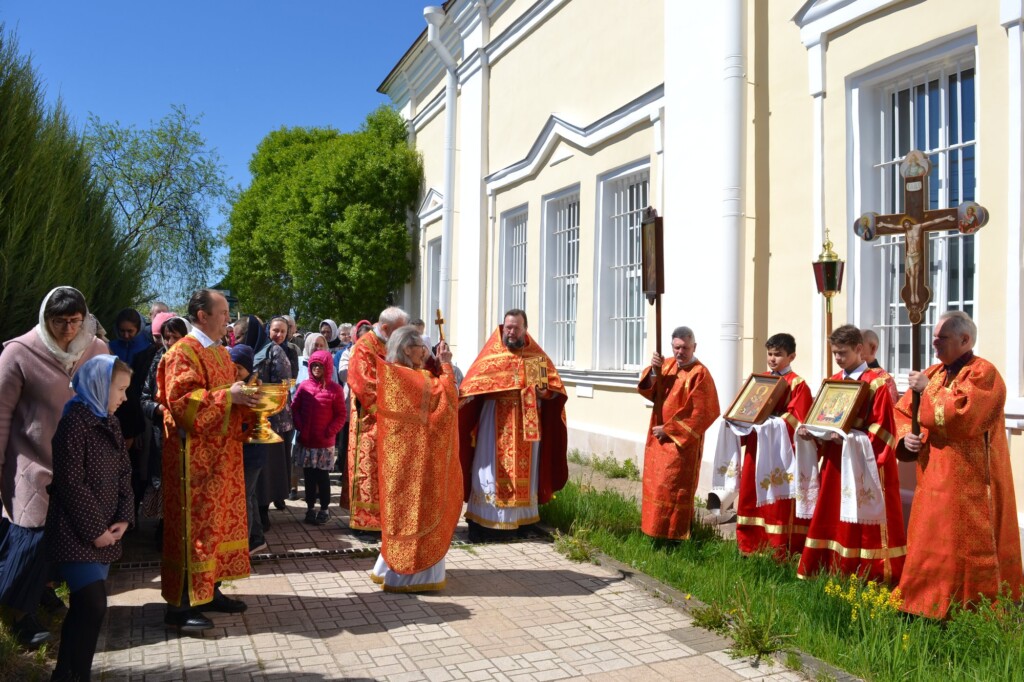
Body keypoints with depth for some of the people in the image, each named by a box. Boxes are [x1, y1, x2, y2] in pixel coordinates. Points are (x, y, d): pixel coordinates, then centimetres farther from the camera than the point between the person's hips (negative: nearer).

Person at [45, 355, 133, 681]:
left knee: (83, 606, 13)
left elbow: (124, 473, 11)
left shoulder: (110, 423, 11)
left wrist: (124, 518, -1)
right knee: (94, 605, -12)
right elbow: (70, 483, -18)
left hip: (104, 533, 8)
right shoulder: (75, 423, -14)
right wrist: (94, 530, -15)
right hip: (76, 534, -8)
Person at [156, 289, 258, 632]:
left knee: (220, 519, 12)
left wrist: (245, 395, 2)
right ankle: (179, 604, 3)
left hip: (221, 452, 9)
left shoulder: (221, 353, 15)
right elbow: (181, 399, -21)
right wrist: (227, 396, -22)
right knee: (194, 523, -5)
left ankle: (210, 590, 22)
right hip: (195, 454, -9)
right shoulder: (183, 352, -12)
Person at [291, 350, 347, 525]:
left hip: (325, 442, -3)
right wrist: (299, 426, -4)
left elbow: (341, 415, -4)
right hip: (305, 441, 3)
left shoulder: (335, 388, -6)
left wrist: (330, 431, -12)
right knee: (308, 475, 10)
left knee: (322, 476, 3)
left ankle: (324, 509, 14)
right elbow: (294, 408, 8)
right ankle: (310, 508, 21)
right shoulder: (304, 386, 2)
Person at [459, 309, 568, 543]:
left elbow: (555, 386, 6)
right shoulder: (490, 355, 0)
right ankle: (483, 523, 2)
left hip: (527, 424, 2)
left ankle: (521, 520, 18)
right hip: (496, 423, -2)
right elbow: (471, 385, -6)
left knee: (524, 470, 8)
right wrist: (462, 396, -26)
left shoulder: (537, 356, 5)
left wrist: (546, 391, -15)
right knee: (491, 469, -2)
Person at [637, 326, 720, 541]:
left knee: (672, 489, -4)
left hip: (682, 442, -7)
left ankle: (674, 535, 6)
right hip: (658, 438, 7)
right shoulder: (667, 365, 7)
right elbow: (649, 392, 3)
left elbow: (702, 413, -18)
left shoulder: (699, 374, -14)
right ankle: (655, 529, 25)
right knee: (655, 486, 13)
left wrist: (669, 430, -16)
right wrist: (654, 370, -15)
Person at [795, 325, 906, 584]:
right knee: (832, 519, 10)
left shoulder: (877, 383, -8)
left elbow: (881, 429, -13)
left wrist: (849, 438, -25)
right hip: (834, 460, 6)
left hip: (864, 463, -6)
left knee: (861, 524, -2)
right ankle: (834, 571, 19)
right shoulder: (832, 382, 12)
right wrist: (811, 432, -6)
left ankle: (869, 577, 8)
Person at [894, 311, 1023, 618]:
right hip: (934, 478, 8)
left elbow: (962, 417, -25)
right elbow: (903, 411, 14)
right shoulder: (934, 372, 12)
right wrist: (905, 435, -6)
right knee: (931, 545, 12)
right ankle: (930, 607, 23)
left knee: (966, 549, -2)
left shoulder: (983, 373, -11)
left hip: (968, 482, -8)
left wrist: (929, 390, -15)